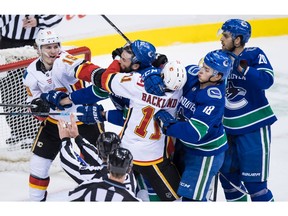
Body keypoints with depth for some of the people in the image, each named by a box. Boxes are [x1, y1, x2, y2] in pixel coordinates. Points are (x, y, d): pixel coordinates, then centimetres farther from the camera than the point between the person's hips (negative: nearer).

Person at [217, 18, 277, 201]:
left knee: (254, 181, -6)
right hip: (230, 127, 7)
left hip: (254, 126, -7)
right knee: (228, 175, 16)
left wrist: (241, 67, -37)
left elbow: (266, 80, -30)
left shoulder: (255, 55, -14)